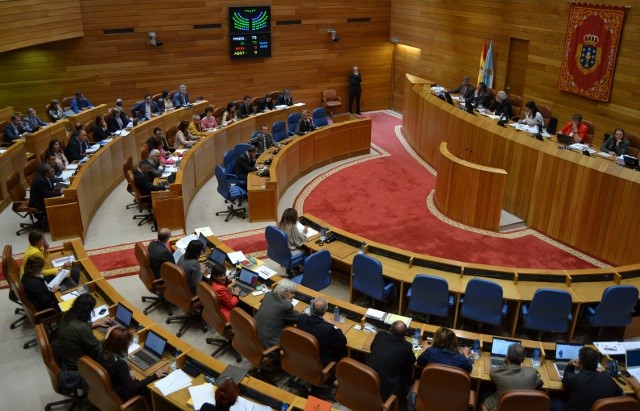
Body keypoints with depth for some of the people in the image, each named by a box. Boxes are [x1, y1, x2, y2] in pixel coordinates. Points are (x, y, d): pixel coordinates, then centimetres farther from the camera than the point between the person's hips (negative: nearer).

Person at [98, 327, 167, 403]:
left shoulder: (104, 352, -14)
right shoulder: (119, 363, -36)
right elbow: (132, 387, -28)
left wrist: (128, 371, -6)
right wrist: (155, 376, -24)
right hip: (117, 396, -6)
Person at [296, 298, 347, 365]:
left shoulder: (301, 318, -19)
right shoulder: (328, 328, -34)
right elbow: (343, 342, -17)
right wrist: (337, 329, 0)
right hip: (321, 360, -5)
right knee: (343, 349, 16)